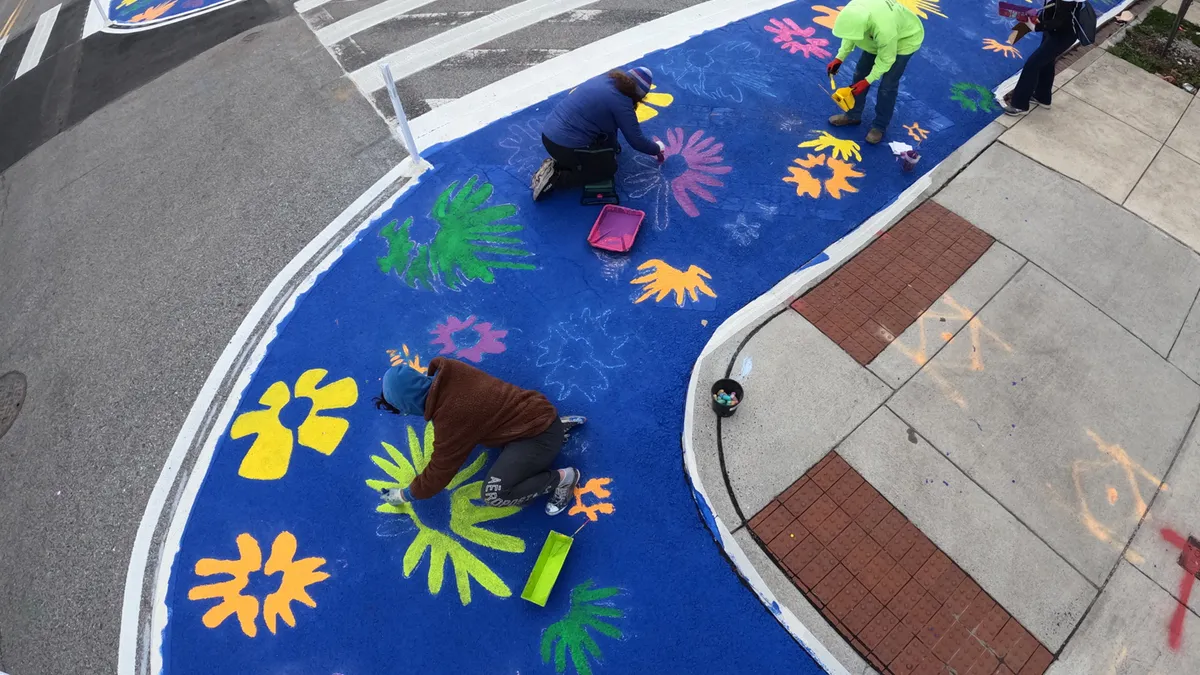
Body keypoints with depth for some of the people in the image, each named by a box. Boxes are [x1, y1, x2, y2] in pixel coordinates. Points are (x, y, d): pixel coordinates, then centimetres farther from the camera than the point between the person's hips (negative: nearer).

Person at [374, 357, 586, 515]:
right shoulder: (446, 371, -4)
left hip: (541, 434, -9)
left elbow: (439, 472, -9)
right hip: (537, 409, 9)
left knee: (493, 495, -16)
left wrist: (405, 495, 9)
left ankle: (562, 478, 2)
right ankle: (560, 423, 21)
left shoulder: (450, 420, -23)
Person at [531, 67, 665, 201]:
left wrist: (613, 145, 21)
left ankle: (555, 165, 12)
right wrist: (657, 149, 11)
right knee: (609, 168, 10)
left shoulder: (605, 79, 12)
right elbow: (637, 140, -7)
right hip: (567, 146, -9)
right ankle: (555, 178, -3)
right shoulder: (621, 102, -12)